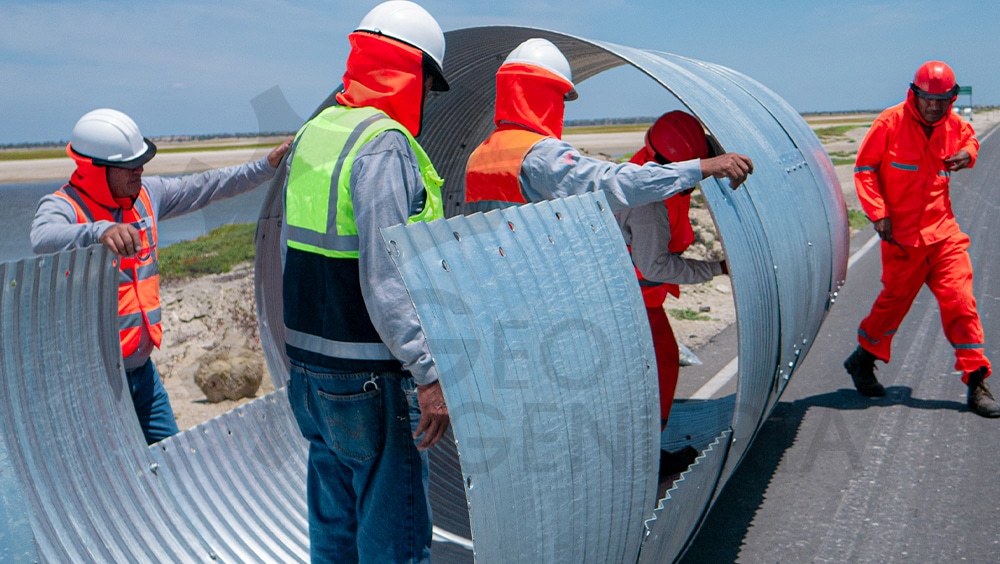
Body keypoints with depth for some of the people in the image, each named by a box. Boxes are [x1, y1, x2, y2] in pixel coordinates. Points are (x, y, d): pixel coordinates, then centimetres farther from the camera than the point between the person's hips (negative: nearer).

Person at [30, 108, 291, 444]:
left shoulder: (145, 194, 4)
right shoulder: (62, 207, -15)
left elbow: (207, 187, 10)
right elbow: (43, 241, -37)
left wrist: (267, 166, 4)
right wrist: (101, 230, -55)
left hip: (141, 367, 7)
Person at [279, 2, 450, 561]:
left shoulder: (312, 133, 10)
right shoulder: (385, 144, -16)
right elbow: (385, 277, -25)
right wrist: (428, 374, -24)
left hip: (309, 367, 9)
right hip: (371, 379, -9)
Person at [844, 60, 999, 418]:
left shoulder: (954, 125, 6)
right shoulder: (891, 122, -8)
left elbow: (969, 139, 28)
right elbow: (864, 168, -4)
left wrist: (967, 153, 3)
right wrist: (877, 213, -13)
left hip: (943, 230, 4)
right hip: (901, 233, -4)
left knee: (960, 300, -2)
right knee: (895, 299, 8)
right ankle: (862, 359, 31)